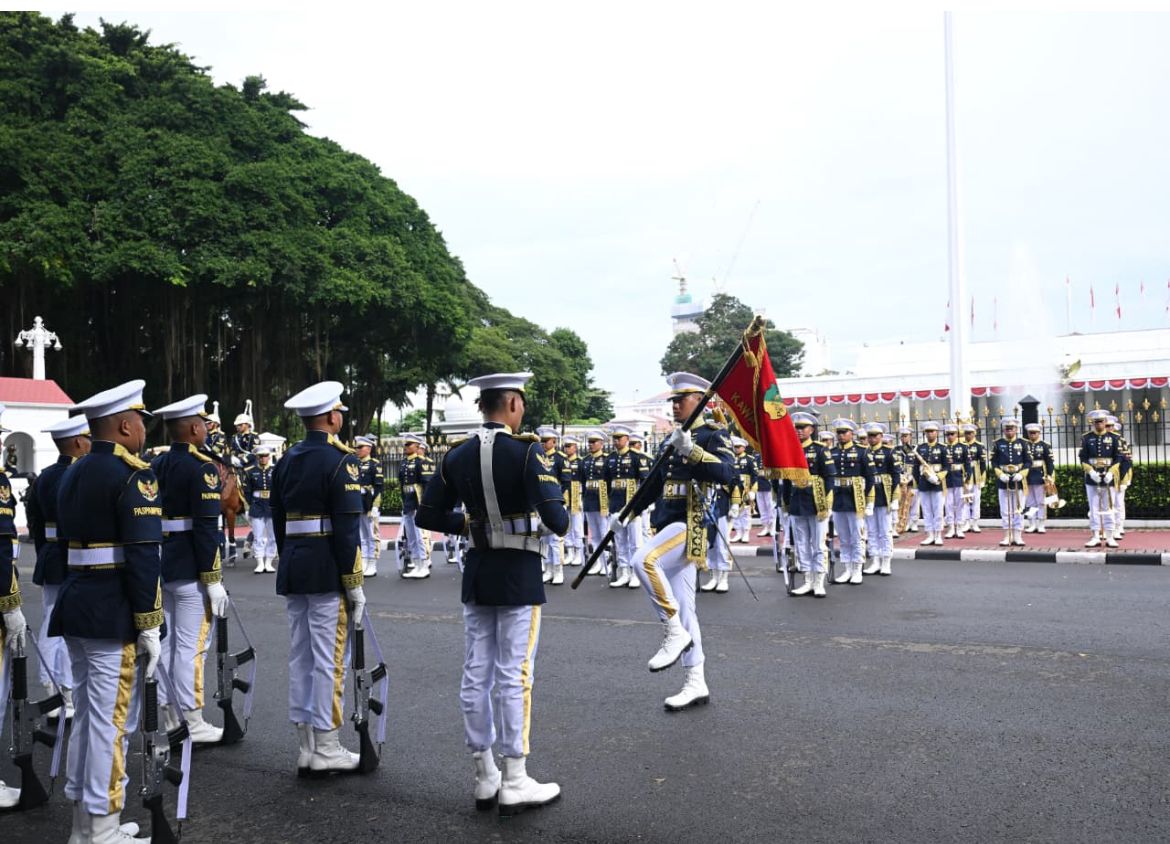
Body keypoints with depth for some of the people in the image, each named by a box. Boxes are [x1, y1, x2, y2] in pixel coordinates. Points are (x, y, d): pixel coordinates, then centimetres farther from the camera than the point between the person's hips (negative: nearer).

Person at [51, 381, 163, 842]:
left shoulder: (72, 473, 13)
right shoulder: (134, 475, -14)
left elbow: (66, 540, 18)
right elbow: (143, 557, -19)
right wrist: (149, 626, -16)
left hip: (75, 607, 9)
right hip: (115, 616, -9)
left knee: (86, 714, 16)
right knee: (112, 720, -2)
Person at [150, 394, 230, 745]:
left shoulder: (155, 466, 10)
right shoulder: (202, 467, -14)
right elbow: (206, 528, -19)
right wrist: (213, 580, -16)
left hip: (160, 567, 8)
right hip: (191, 571, -8)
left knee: (165, 643, 12)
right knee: (191, 646, -2)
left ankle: (170, 719, 21)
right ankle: (192, 723, 4)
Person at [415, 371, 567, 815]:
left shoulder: (457, 457, 2)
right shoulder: (526, 452, -15)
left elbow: (428, 516, 6)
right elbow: (556, 519, -22)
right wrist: (558, 523, 1)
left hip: (477, 572, 6)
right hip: (519, 574, -6)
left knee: (476, 675, 10)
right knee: (514, 677, 0)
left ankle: (485, 778, 20)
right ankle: (514, 782, 7)